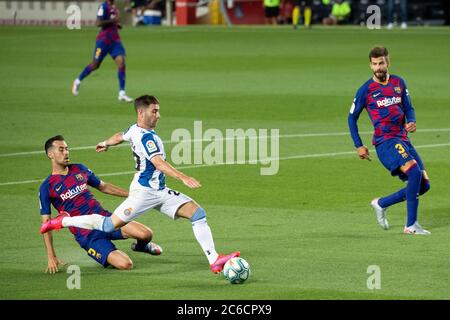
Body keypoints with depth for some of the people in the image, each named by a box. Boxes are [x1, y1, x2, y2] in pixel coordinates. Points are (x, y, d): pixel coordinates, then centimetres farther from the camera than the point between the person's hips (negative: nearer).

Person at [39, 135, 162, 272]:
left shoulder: (79, 169, 11)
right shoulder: (47, 187, -4)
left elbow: (103, 187, 25)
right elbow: (46, 223, -3)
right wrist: (51, 257, -10)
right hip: (86, 235, -5)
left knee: (146, 234, -18)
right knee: (125, 264, -25)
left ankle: (141, 245, 19)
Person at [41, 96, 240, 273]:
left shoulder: (135, 130, 9)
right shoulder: (146, 137, -20)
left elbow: (119, 137, 31)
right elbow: (159, 164, -32)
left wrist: (105, 144, 52)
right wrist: (184, 178, -40)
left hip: (160, 192, 10)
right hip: (144, 191, -10)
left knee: (198, 214, -3)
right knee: (109, 225, -5)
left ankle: (214, 260, -8)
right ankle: (63, 221, 14)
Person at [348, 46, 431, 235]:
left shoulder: (398, 83, 11)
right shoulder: (366, 90, -2)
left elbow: (408, 108, 18)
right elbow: (352, 117, 7)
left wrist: (411, 122, -5)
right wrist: (358, 146, 3)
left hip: (403, 140, 6)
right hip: (385, 141, -6)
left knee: (423, 184, 3)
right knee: (415, 171, -27)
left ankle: (381, 204, 20)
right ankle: (411, 225, -21)